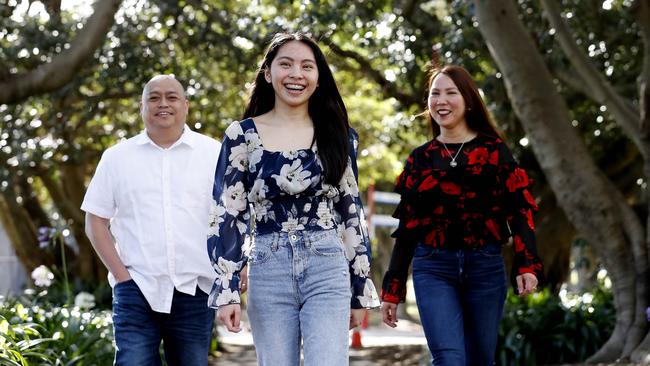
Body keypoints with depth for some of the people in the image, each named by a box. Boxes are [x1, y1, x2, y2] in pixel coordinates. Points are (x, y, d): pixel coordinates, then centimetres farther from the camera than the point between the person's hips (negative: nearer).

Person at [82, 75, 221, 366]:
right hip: (136, 289, 0)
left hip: (194, 289, 0)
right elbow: (96, 222, 9)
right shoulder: (117, 157, 9)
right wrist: (121, 274, -1)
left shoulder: (214, 154, 7)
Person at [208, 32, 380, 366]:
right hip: (268, 273, 0)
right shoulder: (243, 135, 3)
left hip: (327, 271, 0)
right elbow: (226, 215, 1)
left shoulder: (338, 135, 8)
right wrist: (226, 289, -7)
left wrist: (361, 290, 9)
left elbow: (352, 213, 11)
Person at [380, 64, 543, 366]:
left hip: (486, 267, 0)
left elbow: (519, 209, -1)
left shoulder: (493, 150, 5)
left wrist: (527, 265, -15)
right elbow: (406, 228, 11)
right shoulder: (419, 159, 9)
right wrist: (392, 290, 9)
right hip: (434, 270, 0)